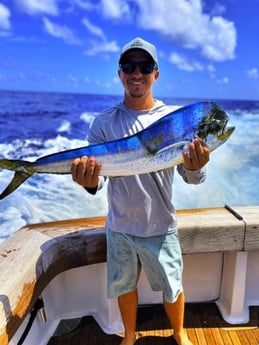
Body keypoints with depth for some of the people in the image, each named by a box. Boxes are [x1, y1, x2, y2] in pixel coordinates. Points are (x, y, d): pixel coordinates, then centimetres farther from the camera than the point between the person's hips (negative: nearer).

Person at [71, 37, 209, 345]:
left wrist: (195, 167, -32)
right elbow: (97, 177, -7)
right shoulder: (104, 123, -5)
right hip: (120, 227, 1)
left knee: (172, 287, 17)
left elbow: (192, 178, -9)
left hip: (161, 227, -1)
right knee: (124, 285, 20)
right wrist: (90, 182, -30)